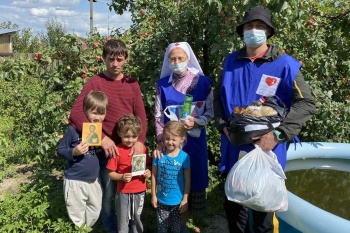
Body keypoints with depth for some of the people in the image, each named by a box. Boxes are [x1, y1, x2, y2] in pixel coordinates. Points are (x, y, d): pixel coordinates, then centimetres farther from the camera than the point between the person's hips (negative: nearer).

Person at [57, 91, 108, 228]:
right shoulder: (74, 129, -15)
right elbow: (60, 150, -8)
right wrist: (73, 152, -26)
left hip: (94, 179, 5)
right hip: (74, 180, -5)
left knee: (95, 211, 22)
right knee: (77, 213, 12)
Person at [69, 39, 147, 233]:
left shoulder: (132, 84, 7)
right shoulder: (95, 83, -5)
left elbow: (140, 115, 3)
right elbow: (76, 114, -14)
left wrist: (140, 141, -14)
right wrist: (101, 137, -22)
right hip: (108, 148, -3)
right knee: (108, 193, 6)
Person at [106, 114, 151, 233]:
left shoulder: (142, 148, -3)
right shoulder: (117, 151, -13)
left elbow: (147, 166, 9)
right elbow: (110, 173, -9)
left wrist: (148, 172, -12)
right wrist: (122, 177, -26)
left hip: (139, 191, 3)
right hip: (123, 192, -2)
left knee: (137, 218, 21)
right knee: (123, 220, 14)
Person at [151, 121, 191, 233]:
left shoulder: (184, 157, -14)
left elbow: (187, 180, -7)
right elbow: (154, 176, -2)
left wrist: (185, 199, -6)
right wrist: (153, 195, 1)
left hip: (178, 201, -1)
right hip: (162, 200, 1)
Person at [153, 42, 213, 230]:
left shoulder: (203, 82, -2)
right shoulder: (163, 84, 3)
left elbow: (210, 112, -1)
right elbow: (158, 115, 1)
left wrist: (196, 122, -20)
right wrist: (160, 141, -10)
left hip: (194, 141, 0)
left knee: (192, 180, 6)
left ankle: (183, 224, 25)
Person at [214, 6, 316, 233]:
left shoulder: (285, 65, -8)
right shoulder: (231, 62, 5)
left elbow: (306, 103, -9)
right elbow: (219, 97, 13)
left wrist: (278, 135, -18)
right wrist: (223, 126, -1)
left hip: (266, 151, -3)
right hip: (234, 150, 4)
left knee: (263, 208, 13)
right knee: (233, 203, 19)